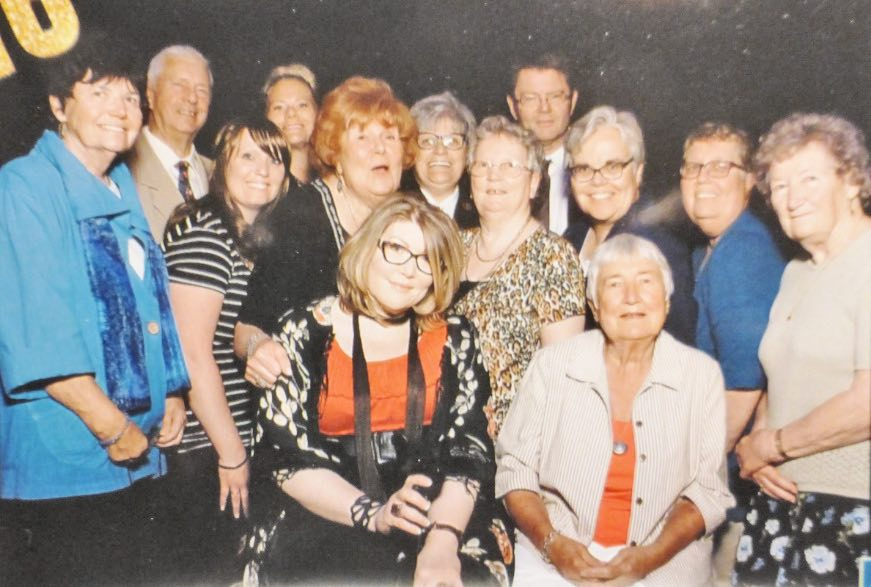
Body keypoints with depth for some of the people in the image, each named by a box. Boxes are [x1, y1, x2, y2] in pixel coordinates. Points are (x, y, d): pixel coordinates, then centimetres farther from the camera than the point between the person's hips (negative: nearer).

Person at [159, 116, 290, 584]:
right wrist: (230, 453, -16)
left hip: (243, 439, 9)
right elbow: (192, 353, -20)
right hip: (205, 445, -8)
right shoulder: (203, 230, -15)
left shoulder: (260, 236, 12)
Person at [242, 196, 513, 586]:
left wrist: (443, 538, -19)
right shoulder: (306, 332, 2)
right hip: (326, 517, -1)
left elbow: (469, 451, -1)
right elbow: (282, 452, -4)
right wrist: (372, 513, -16)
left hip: (439, 511, 2)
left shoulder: (454, 341, 8)